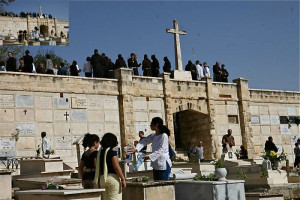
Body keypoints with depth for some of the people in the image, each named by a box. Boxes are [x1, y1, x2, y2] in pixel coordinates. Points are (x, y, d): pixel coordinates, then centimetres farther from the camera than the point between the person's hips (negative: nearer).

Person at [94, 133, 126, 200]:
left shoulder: (99, 153, 10)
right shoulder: (112, 152, -9)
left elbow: (98, 168, 13)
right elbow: (116, 167, -15)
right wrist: (123, 179, -10)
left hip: (103, 179, 7)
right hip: (113, 178, -7)